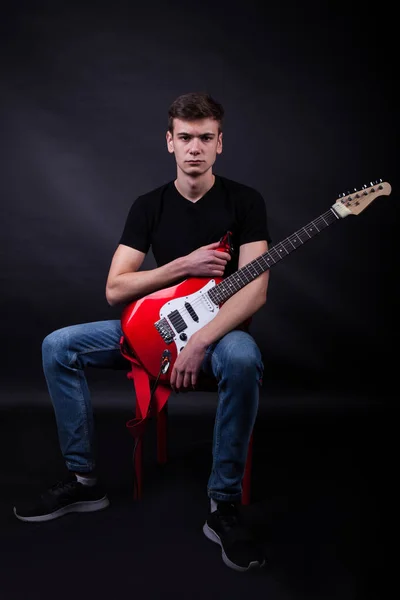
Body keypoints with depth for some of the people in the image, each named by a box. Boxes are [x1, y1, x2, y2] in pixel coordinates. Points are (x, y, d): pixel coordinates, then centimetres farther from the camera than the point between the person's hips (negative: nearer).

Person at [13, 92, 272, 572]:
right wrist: (185, 266, -16)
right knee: (58, 347, -9)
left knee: (243, 359, -40)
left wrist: (200, 341, -31)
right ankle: (83, 480, 0)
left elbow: (254, 291, -17)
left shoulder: (244, 202, -7)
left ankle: (223, 505, -25)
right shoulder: (149, 206, 3)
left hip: (218, 328, -4)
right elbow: (114, 290, -5)